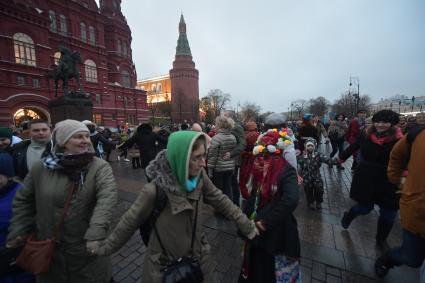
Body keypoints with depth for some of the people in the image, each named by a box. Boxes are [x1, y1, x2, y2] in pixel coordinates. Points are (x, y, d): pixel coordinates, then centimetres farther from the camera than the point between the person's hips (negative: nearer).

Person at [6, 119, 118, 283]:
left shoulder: (100, 167, -15)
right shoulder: (41, 167, -3)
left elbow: (107, 198, -28)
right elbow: (23, 200, 10)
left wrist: (95, 234, -37)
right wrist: (17, 232, 8)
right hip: (49, 248, 3)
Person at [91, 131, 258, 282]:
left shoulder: (200, 177, -18)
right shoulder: (154, 190, -31)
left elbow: (220, 201, -7)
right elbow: (129, 223, -15)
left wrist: (247, 226, -1)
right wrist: (104, 249, 0)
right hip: (165, 264, -3)